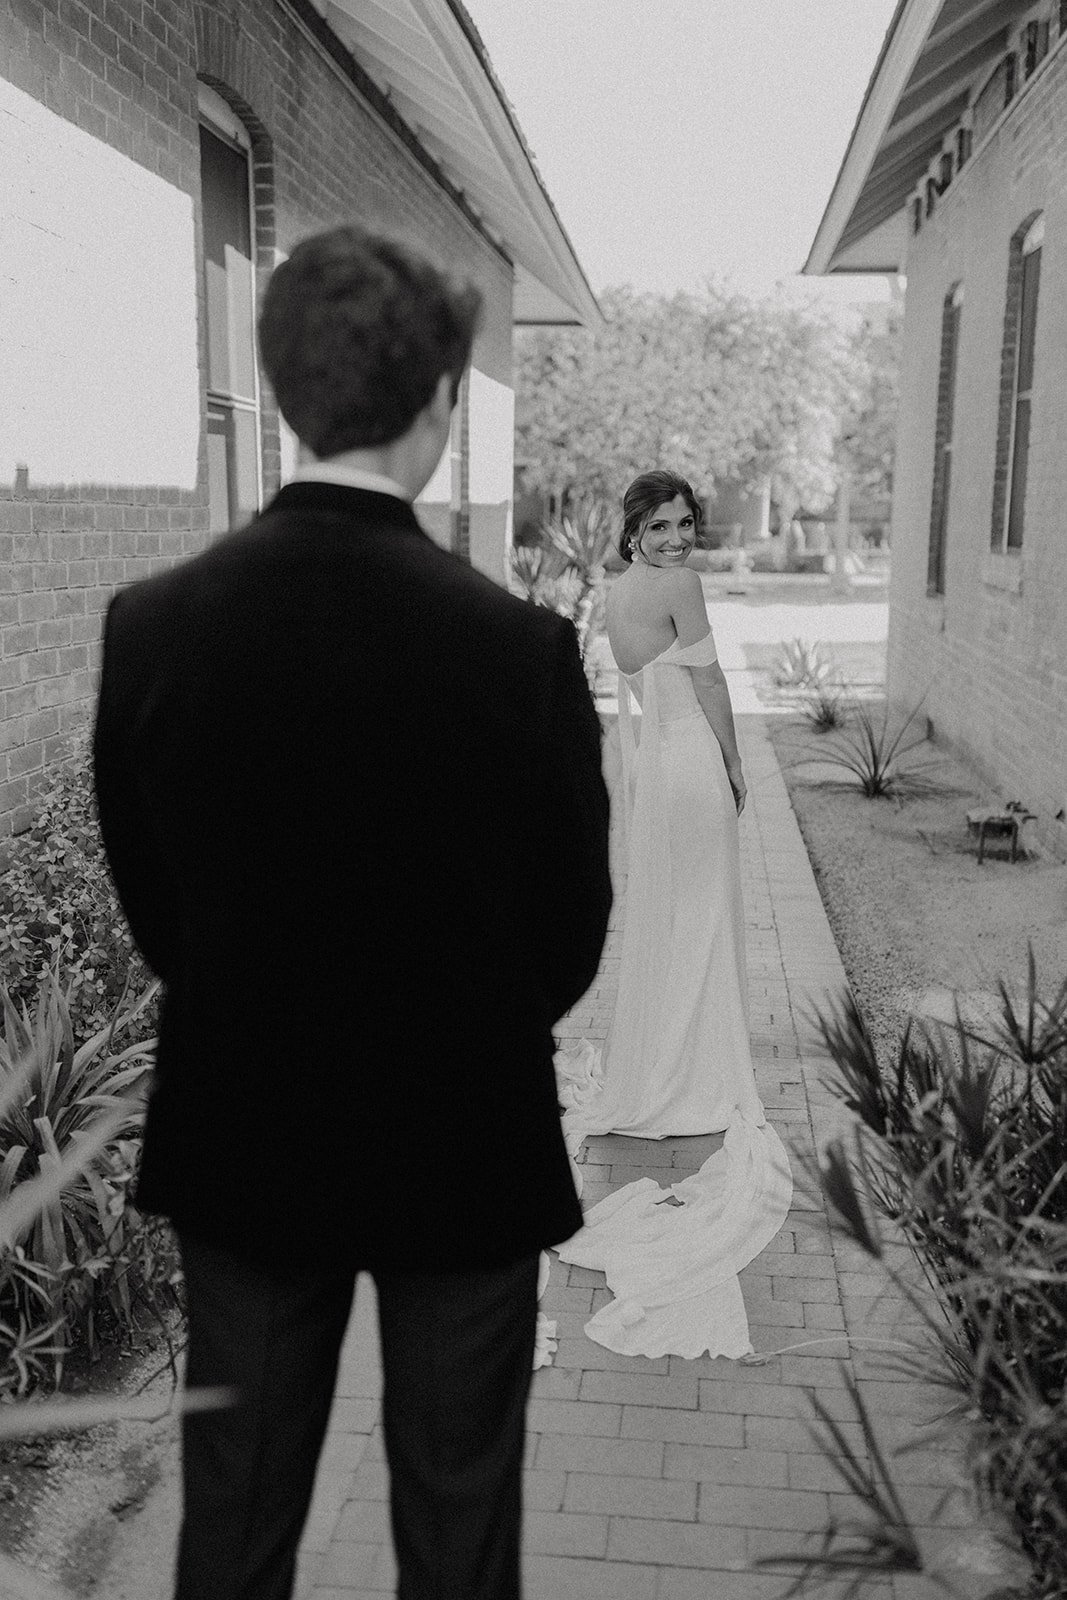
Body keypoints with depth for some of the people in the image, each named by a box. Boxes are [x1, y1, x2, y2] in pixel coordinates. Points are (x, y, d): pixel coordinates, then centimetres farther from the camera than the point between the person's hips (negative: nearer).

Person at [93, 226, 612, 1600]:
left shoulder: (151, 623, -13)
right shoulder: (519, 645, -21)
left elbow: (144, 897, -2)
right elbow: (571, 932, -10)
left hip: (236, 1141, 3)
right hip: (463, 1148, -2)